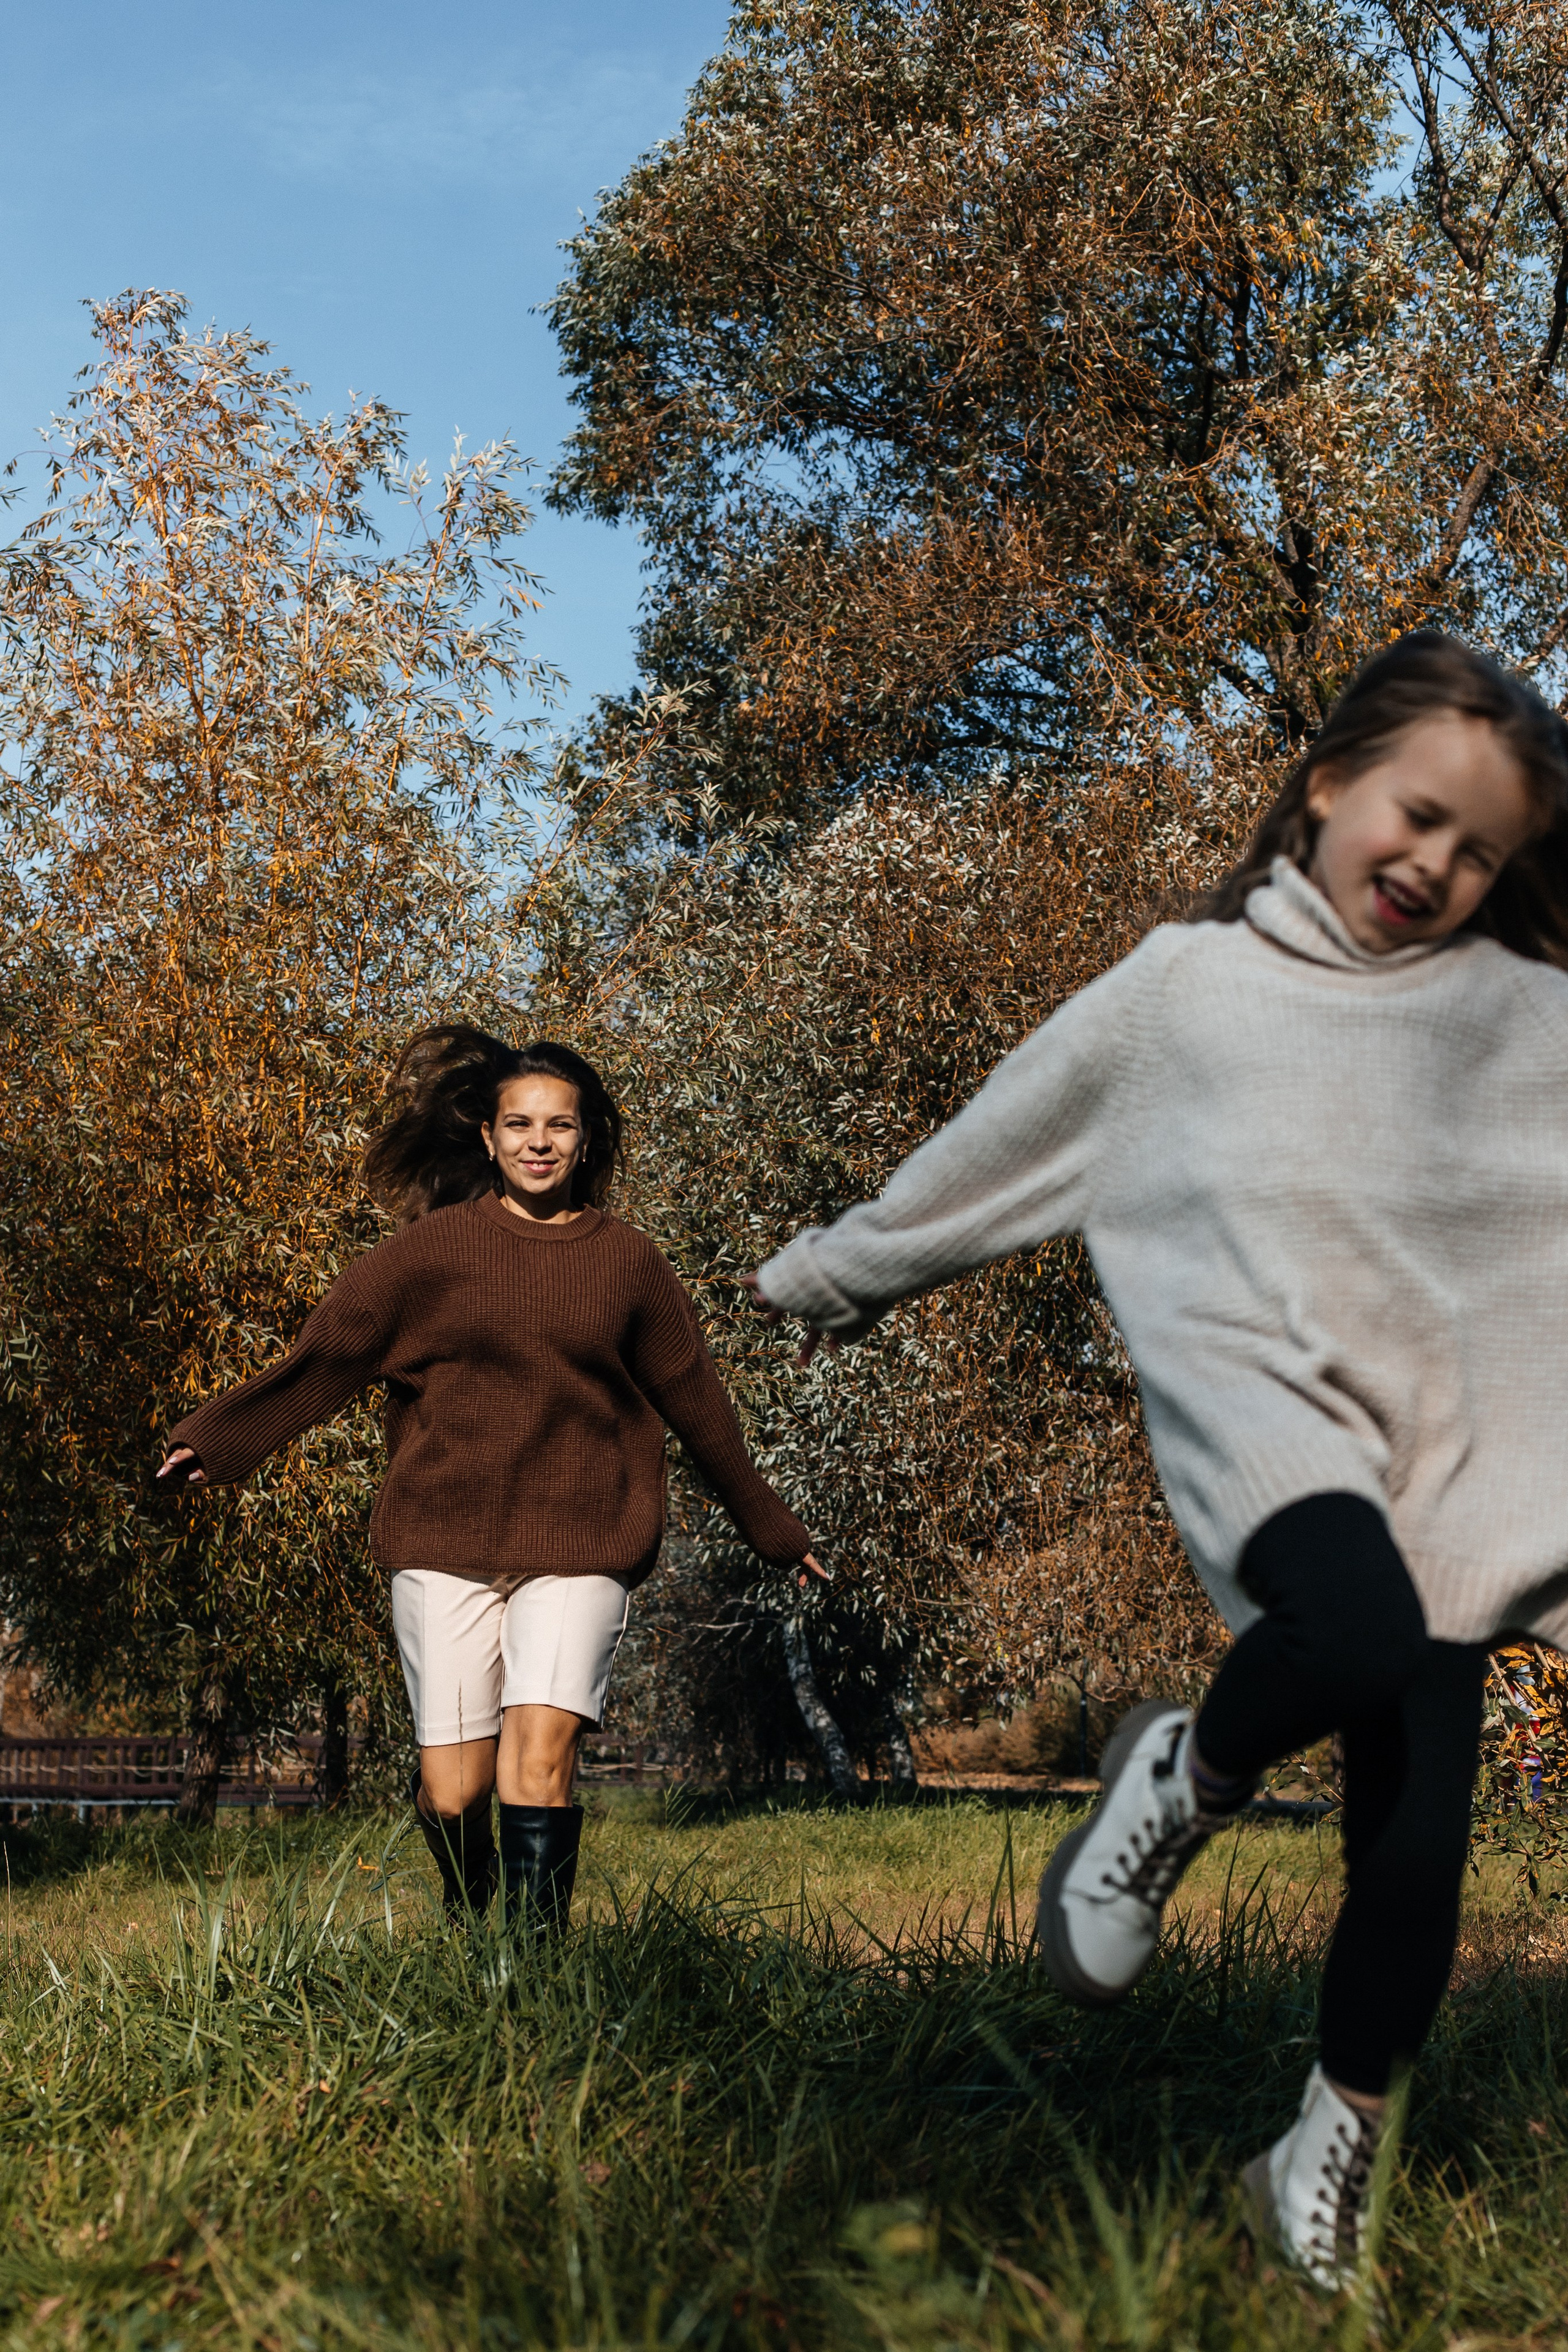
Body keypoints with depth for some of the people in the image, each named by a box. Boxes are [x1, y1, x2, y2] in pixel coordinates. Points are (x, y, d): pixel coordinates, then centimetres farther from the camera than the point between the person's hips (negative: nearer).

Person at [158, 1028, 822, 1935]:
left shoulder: (629, 1263, 9)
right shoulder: (434, 1248, 5)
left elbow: (696, 1402, 17)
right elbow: (324, 1356, 6)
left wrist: (774, 1528, 24)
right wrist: (216, 1439, -2)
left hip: (578, 1545, 0)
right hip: (445, 1541, 0)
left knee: (541, 1752, -19)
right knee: (453, 1795, 0)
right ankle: (468, 1932, 29)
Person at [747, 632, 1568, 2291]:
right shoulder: (1187, 989, 7)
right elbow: (998, 1147, 16)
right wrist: (835, 1271, 24)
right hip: (1258, 1400, -2)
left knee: (1420, 1828, -2)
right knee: (1362, 1634, -34)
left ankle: (1335, 2147, 21)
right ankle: (1187, 1778, -2)